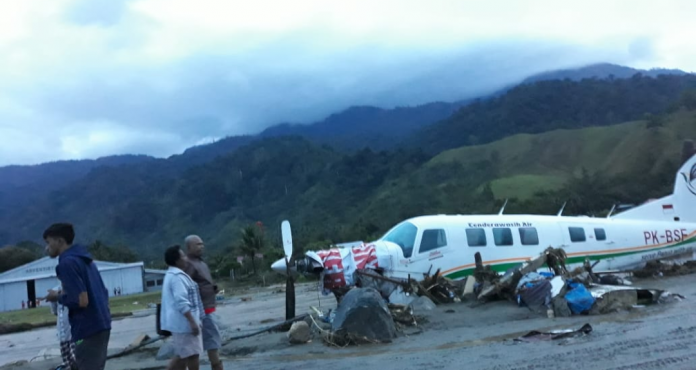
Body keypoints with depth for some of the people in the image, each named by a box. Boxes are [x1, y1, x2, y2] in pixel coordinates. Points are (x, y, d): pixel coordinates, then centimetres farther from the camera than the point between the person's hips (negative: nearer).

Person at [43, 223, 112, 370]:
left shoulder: (67, 263, -14)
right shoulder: (83, 258, 15)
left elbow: (82, 301, -21)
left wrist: (58, 297, -3)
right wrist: (64, 295, 17)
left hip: (88, 329, -9)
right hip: (101, 325, 9)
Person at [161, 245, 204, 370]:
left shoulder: (172, 275, 16)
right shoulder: (177, 276, -19)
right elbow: (182, 303, -25)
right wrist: (192, 322, -25)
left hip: (181, 322, 11)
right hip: (184, 322, -11)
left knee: (182, 355, 15)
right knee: (192, 354, -1)